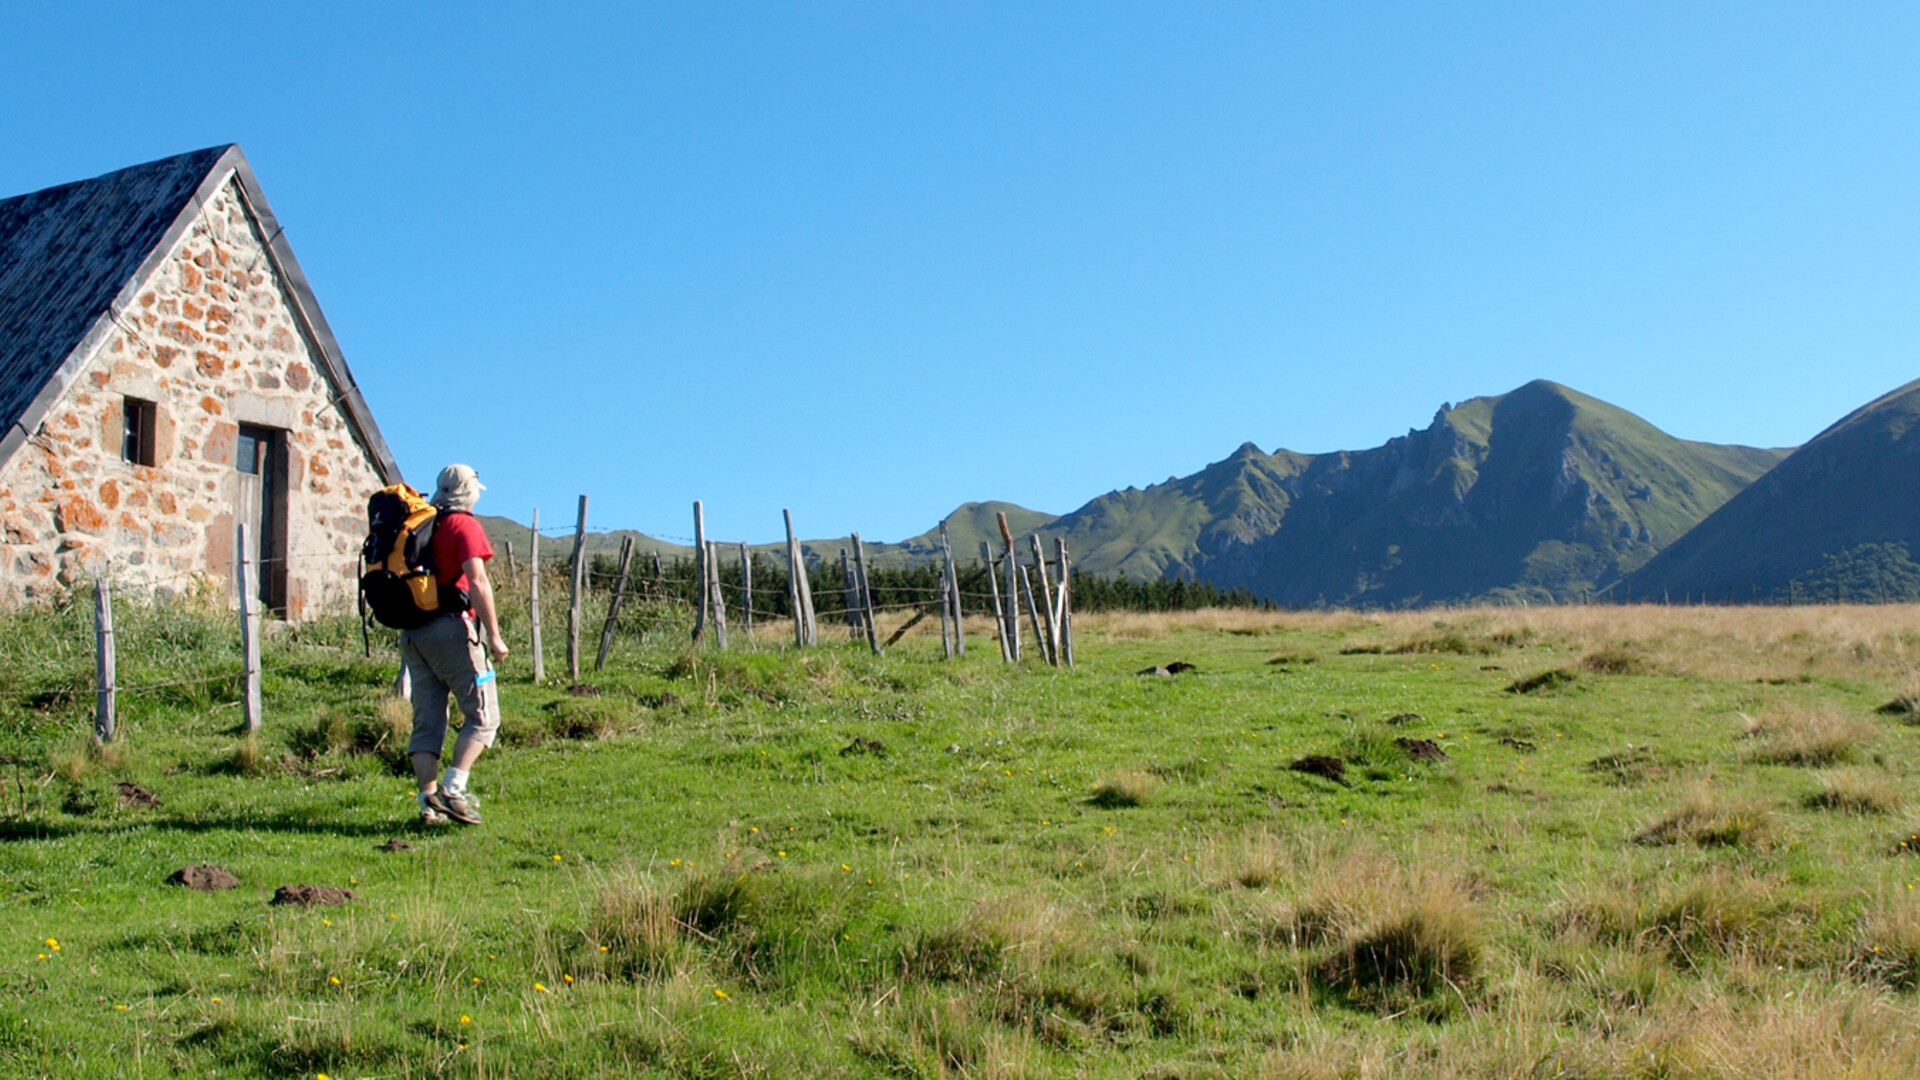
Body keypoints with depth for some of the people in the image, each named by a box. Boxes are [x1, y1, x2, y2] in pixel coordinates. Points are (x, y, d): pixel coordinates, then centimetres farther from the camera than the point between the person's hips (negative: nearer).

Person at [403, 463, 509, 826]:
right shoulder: (464, 526, -5)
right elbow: (476, 582, -15)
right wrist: (494, 635, -14)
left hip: (412, 632, 7)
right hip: (450, 628, -7)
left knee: (427, 722, 8)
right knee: (483, 716, 0)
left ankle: (428, 800, 3)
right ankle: (452, 789, -11)